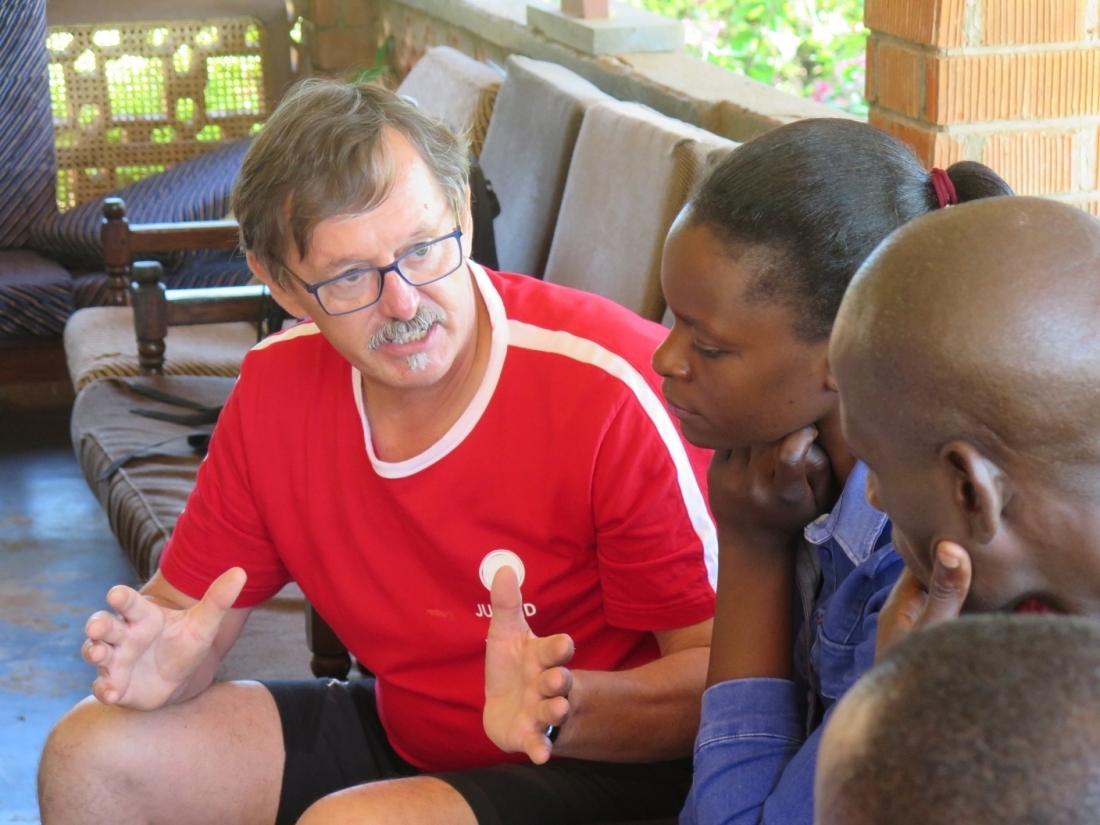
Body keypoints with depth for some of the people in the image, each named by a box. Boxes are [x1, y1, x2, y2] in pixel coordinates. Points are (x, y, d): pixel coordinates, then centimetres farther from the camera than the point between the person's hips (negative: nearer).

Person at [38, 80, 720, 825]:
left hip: (605, 763, -6)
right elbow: (188, 602, 4)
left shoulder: (614, 388, -26)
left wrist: (561, 710, -41)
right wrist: (162, 660, -20)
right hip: (403, 733, 6)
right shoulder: (277, 384, -6)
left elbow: (721, 677, -22)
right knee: (91, 757, -2)